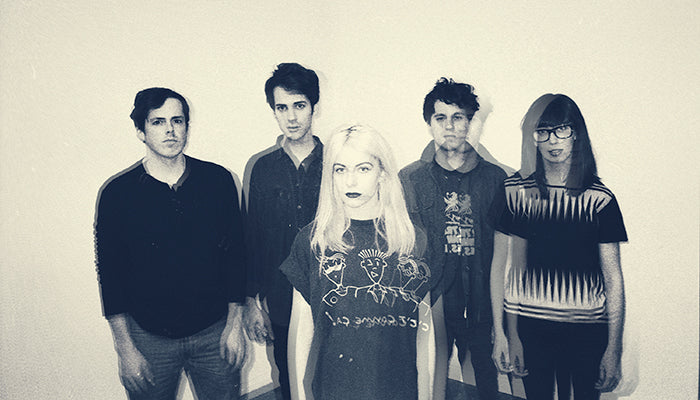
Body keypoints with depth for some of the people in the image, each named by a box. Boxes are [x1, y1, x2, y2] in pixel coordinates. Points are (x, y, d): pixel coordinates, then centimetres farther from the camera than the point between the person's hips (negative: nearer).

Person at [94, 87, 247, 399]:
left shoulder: (218, 180, -4)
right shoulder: (117, 193, -7)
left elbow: (234, 255, 1)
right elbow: (110, 273, -3)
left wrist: (235, 324, 0)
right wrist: (125, 348, -4)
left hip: (214, 332, 1)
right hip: (149, 336, -1)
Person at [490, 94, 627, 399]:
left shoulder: (599, 199, -6)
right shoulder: (516, 190, -3)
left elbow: (613, 279, -3)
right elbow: (500, 264, -2)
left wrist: (614, 349, -4)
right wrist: (505, 332, -4)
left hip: (587, 330, -1)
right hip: (529, 325, 1)